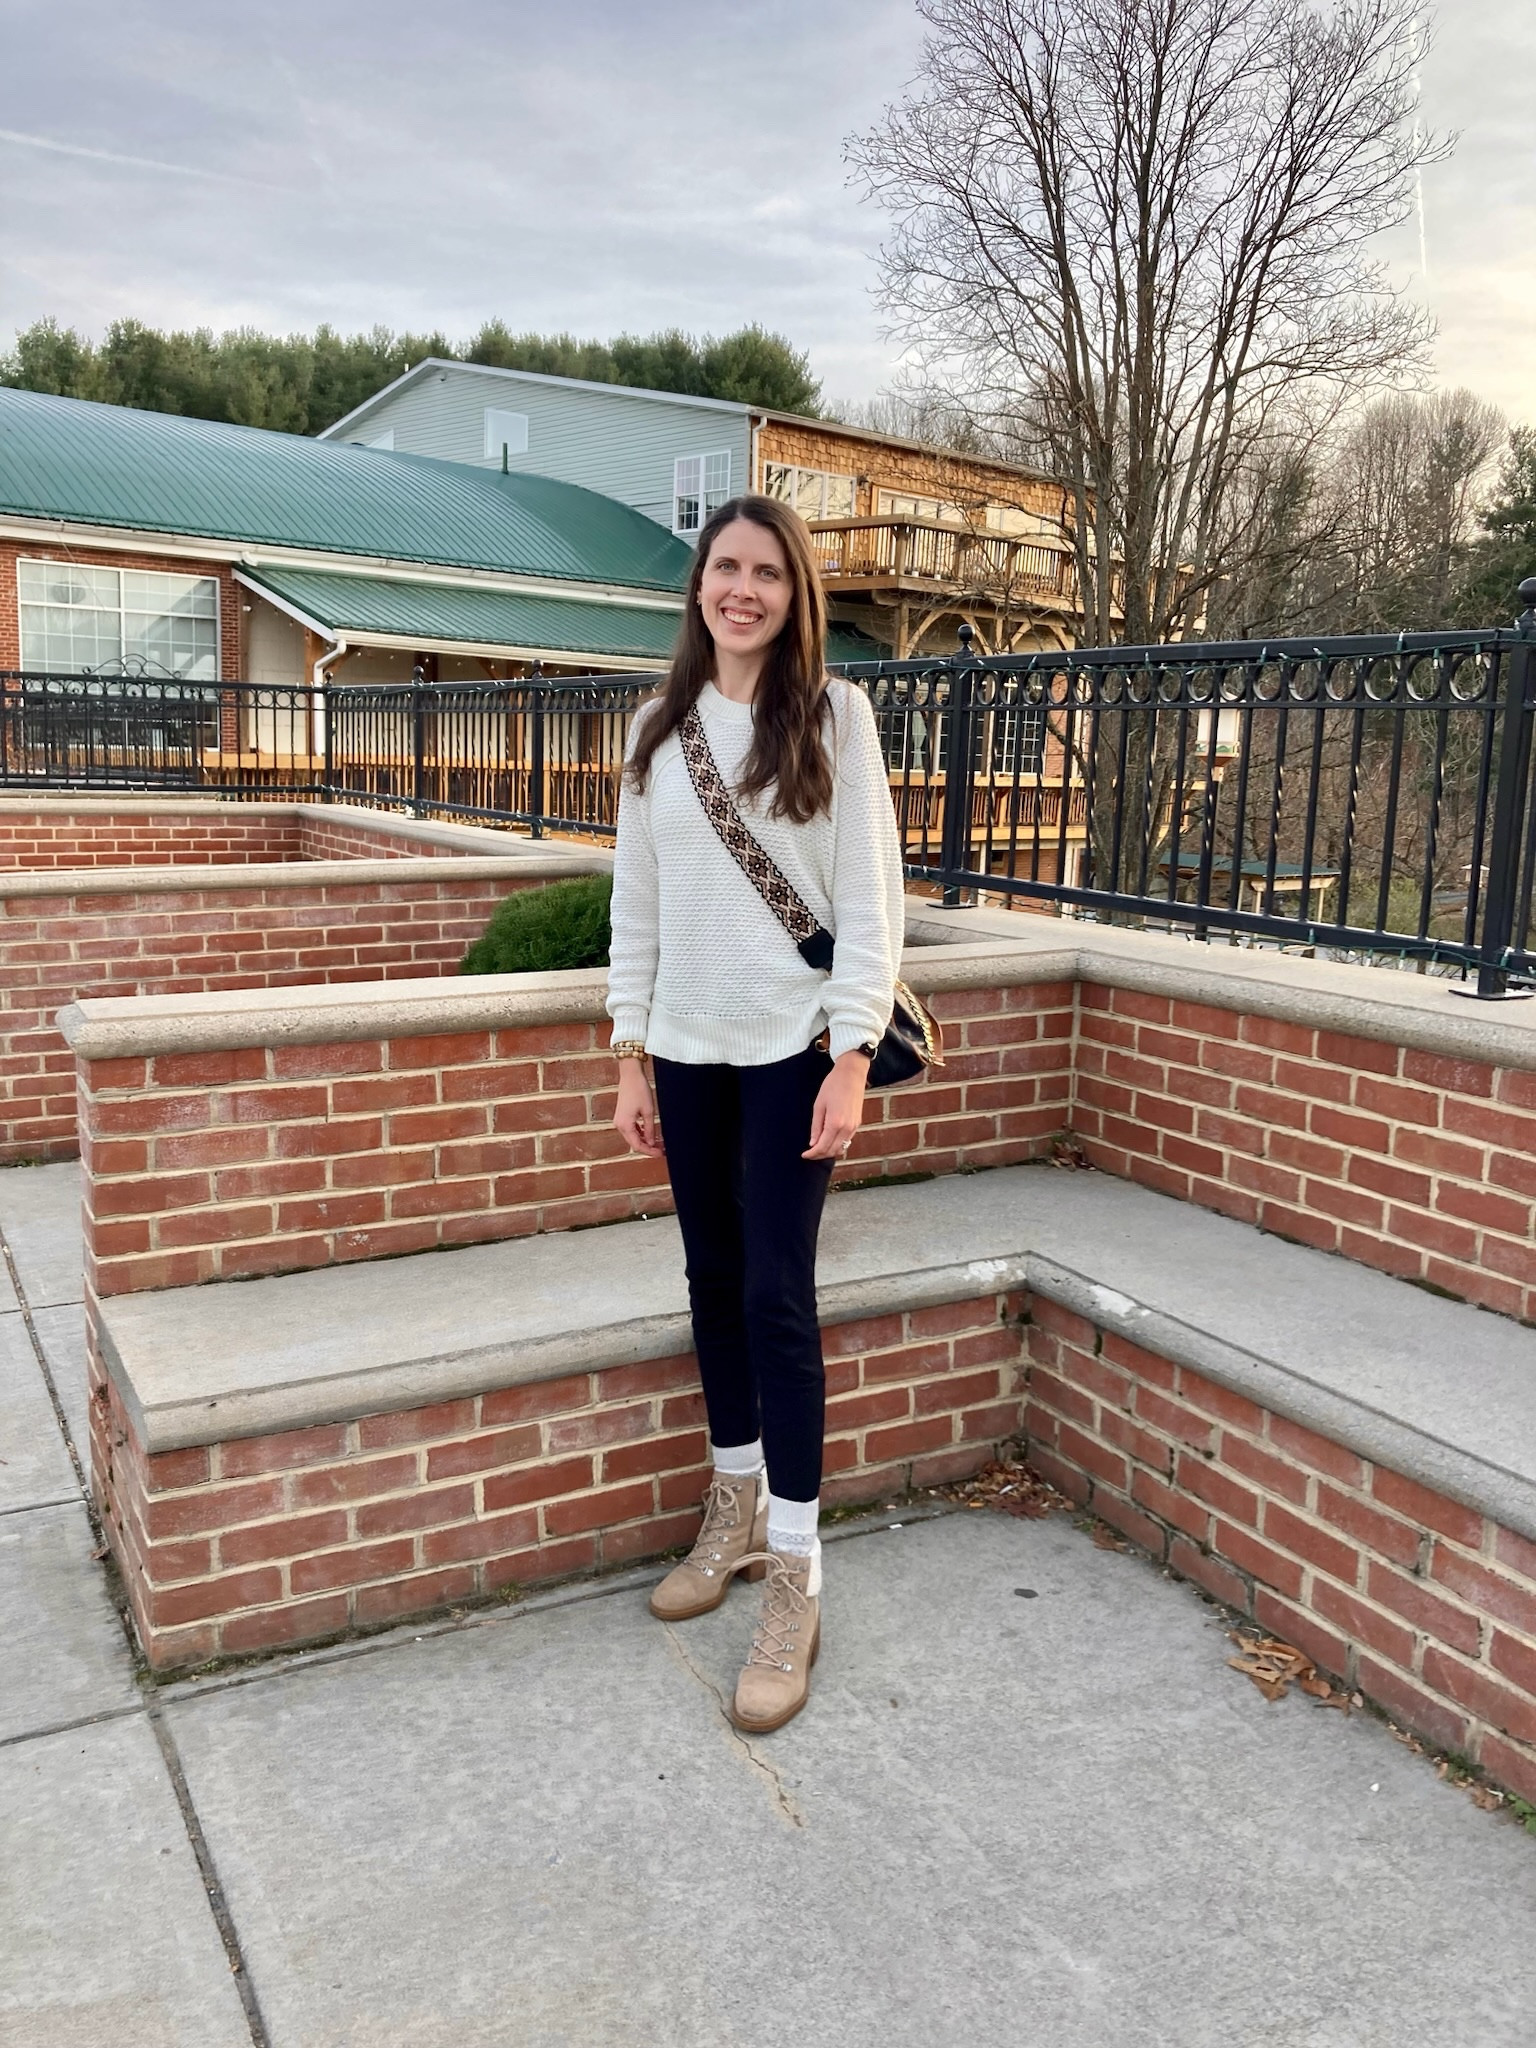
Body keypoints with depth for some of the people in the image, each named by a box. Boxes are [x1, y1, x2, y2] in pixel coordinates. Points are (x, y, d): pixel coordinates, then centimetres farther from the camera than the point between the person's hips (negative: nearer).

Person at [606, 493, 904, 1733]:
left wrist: (852, 1056, -13)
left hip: (792, 1047, -4)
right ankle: (735, 1514, 30)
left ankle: (794, 1584, 6)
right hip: (685, 1048, 4)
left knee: (776, 1293, -6)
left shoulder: (832, 715, -3)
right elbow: (637, 900, 9)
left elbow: (870, 894, -6)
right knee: (713, 1279, 12)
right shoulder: (658, 728, 8)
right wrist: (631, 1056, 7)